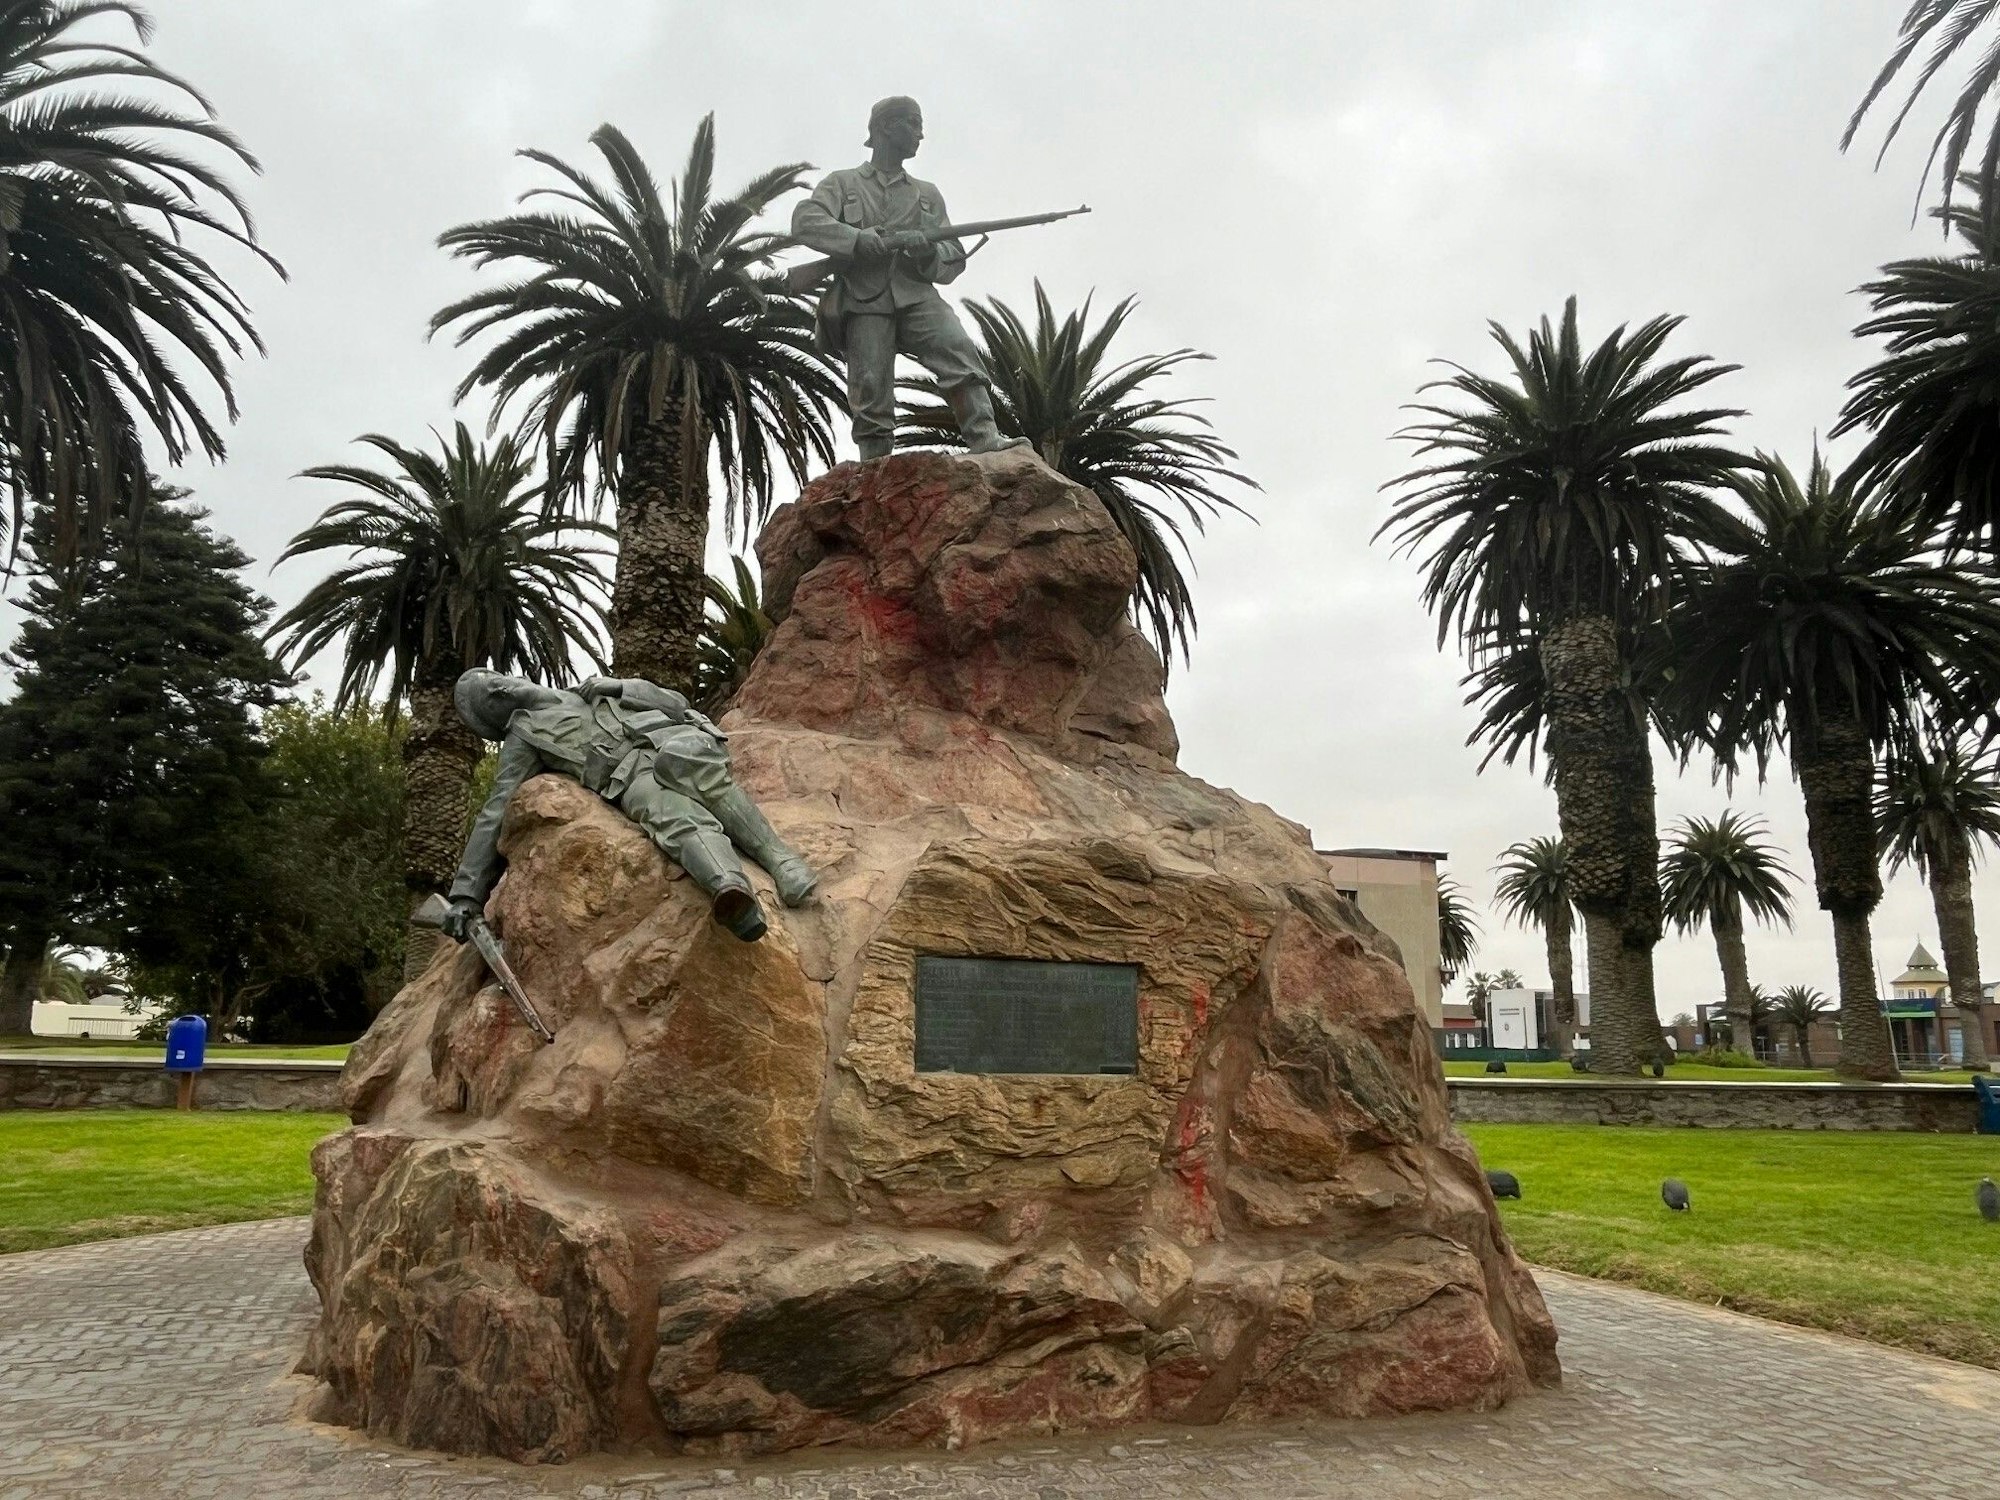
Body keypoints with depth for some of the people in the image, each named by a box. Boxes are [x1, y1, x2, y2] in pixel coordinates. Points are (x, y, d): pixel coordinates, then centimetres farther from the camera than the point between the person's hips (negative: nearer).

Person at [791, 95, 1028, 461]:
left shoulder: (927, 194, 26)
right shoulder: (842, 184, 17)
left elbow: (954, 259, 19)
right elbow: (805, 222, -2)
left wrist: (928, 250, -6)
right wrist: (867, 239, -15)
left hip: (917, 296, 2)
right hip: (865, 303, -1)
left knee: (960, 351, -26)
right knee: (871, 396, -13)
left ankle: (986, 440, -37)